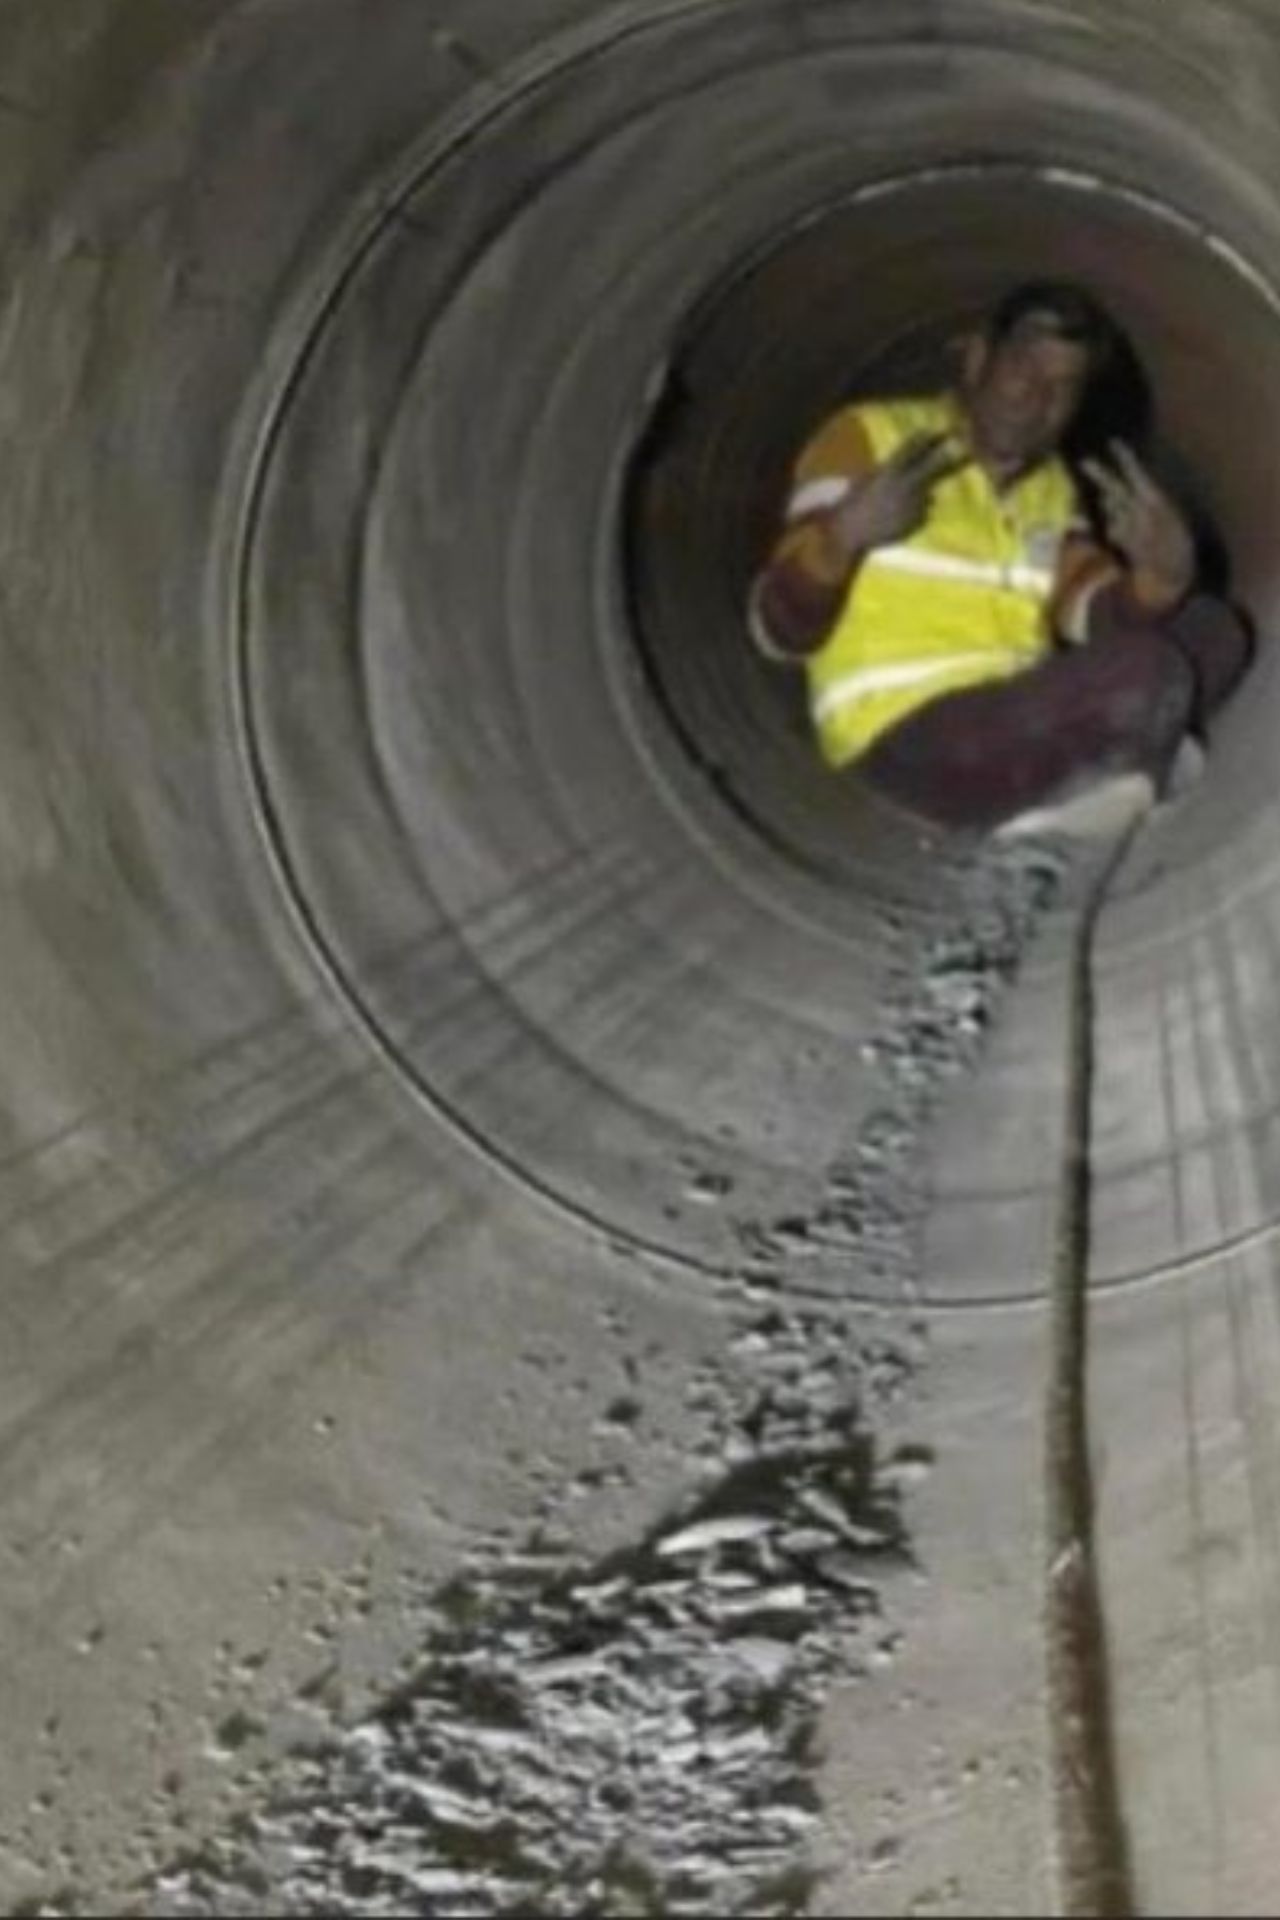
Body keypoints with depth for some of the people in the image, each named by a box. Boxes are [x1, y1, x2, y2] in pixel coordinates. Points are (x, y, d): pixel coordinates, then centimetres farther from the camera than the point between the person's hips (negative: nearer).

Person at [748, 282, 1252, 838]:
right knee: (1148, 673, -25)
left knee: (1212, 628, -3)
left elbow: (1095, 611, -1)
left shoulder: (1055, 488, 15)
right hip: (907, 737, -8)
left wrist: (1160, 578, -23)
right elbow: (778, 629, -11)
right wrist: (842, 536, -29)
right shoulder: (870, 440, -5)